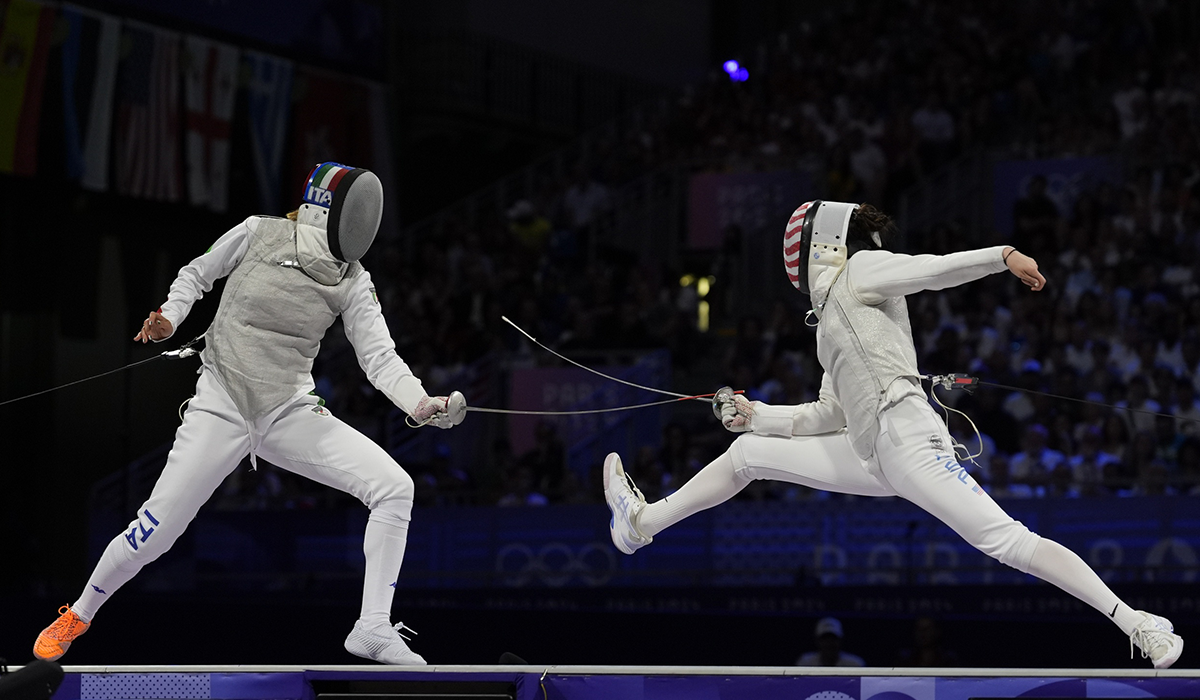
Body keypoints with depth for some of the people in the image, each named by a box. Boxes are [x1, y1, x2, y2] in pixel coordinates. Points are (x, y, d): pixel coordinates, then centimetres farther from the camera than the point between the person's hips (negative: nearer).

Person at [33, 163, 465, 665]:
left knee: (394, 489, -17)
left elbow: (380, 359, -10)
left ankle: (372, 628, -9)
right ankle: (78, 616, 21)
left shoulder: (351, 281, -4)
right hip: (221, 410, -2)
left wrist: (423, 406, -28)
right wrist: (167, 321, -10)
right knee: (154, 534, -7)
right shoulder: (259, 234, -9)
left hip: (292, 414, 3)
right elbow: (196, 274, 8)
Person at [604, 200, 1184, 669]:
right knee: (747, 453, 17)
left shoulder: (861, 269, 3)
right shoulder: (835, 319, 26)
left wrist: (1002, 256, -28)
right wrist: (753, 415, 30)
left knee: (1008, 543, -18)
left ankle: (1139, 625, -19)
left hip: (908, 440, -9)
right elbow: (827, 418, 30)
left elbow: (935, 269, -13)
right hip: (870, 455, 9)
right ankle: (641, 525, 29)